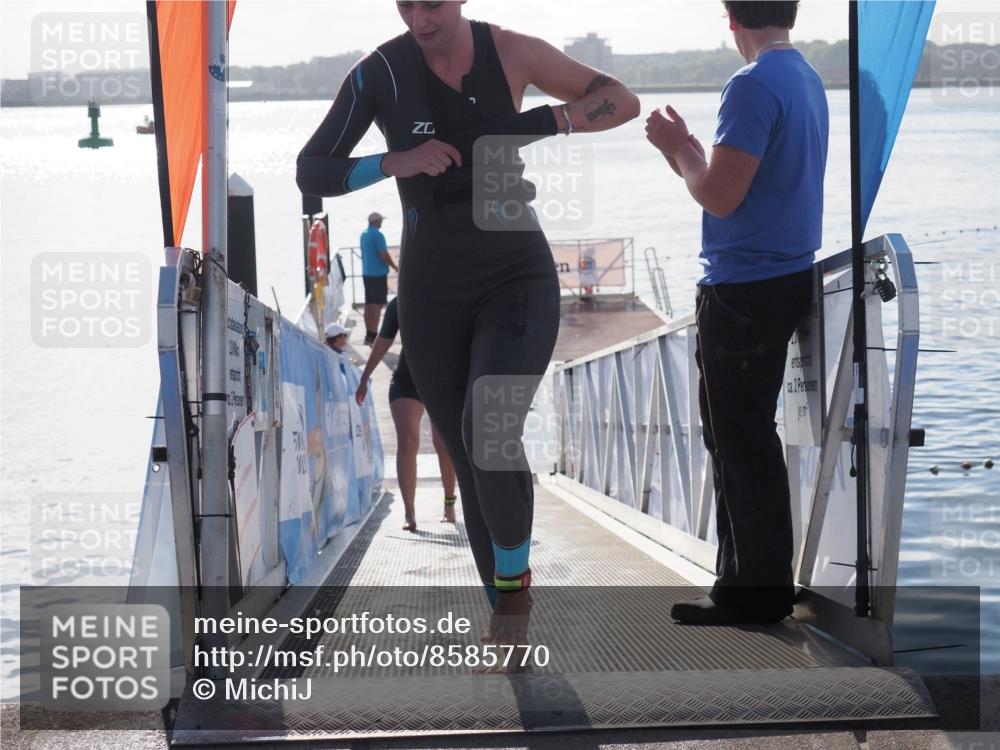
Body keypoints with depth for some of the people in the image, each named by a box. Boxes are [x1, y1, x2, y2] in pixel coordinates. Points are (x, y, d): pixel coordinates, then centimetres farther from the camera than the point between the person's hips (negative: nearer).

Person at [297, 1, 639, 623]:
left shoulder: (507, 52, -8)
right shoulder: (381, 74, -10)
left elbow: (623, 102, 0)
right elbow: (311, 175, -7)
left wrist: (542, 123, -18)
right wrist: (395, 162, -23)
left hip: (518, 276, -2)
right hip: (433, 290, 2)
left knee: (490, 434, -25)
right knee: (469, 461, 8)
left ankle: (514, 576, 1)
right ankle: (510, 618, 26)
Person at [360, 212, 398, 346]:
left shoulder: (363, 234, 10)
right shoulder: (378, 235, -15)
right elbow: (384, 255, -18)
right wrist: (395, 267, -2)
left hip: (366, 273, 8)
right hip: (378, 274, -8)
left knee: (369, 304, 11)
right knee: (378, 305, -5)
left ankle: (368, 335, 14)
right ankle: (373, 336, -9)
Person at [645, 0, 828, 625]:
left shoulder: (754, 85, -18)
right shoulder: (809, 81, 12)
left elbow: (720, 198, -18)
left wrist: (680, 150, -2)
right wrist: (690, 157, 17)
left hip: (745, 289, -10)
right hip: (786, 277, 10)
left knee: (740, 441, -2)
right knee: (741, 437, 17)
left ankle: (760, 591, 5)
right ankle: (748, 581, 23)